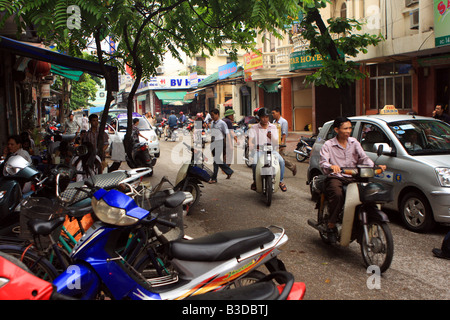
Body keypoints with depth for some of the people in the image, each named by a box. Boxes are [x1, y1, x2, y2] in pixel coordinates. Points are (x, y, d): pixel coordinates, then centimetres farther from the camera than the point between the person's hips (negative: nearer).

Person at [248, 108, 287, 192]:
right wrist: (254, 146, -30)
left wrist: (271, 137, -21)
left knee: (281, 161, -26)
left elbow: (276, 143, 2)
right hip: (258, 150, -1)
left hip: (271, 150, 1)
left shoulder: (273, 127, 10)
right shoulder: (254, 128, 6)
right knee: (254, 163, -31)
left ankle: (281, 181, -7)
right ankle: (255, 181, -4)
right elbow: (250, 141, -6)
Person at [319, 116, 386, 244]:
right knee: (338, 195, -35)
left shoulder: (354, 142, 16)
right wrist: (331, 166, -35)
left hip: (352, 178, 4)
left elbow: (363, 158, 6)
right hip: (335, 178, -3)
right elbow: (323, 162, -11)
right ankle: (331, 226, -19)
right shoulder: (328, 145, 3)